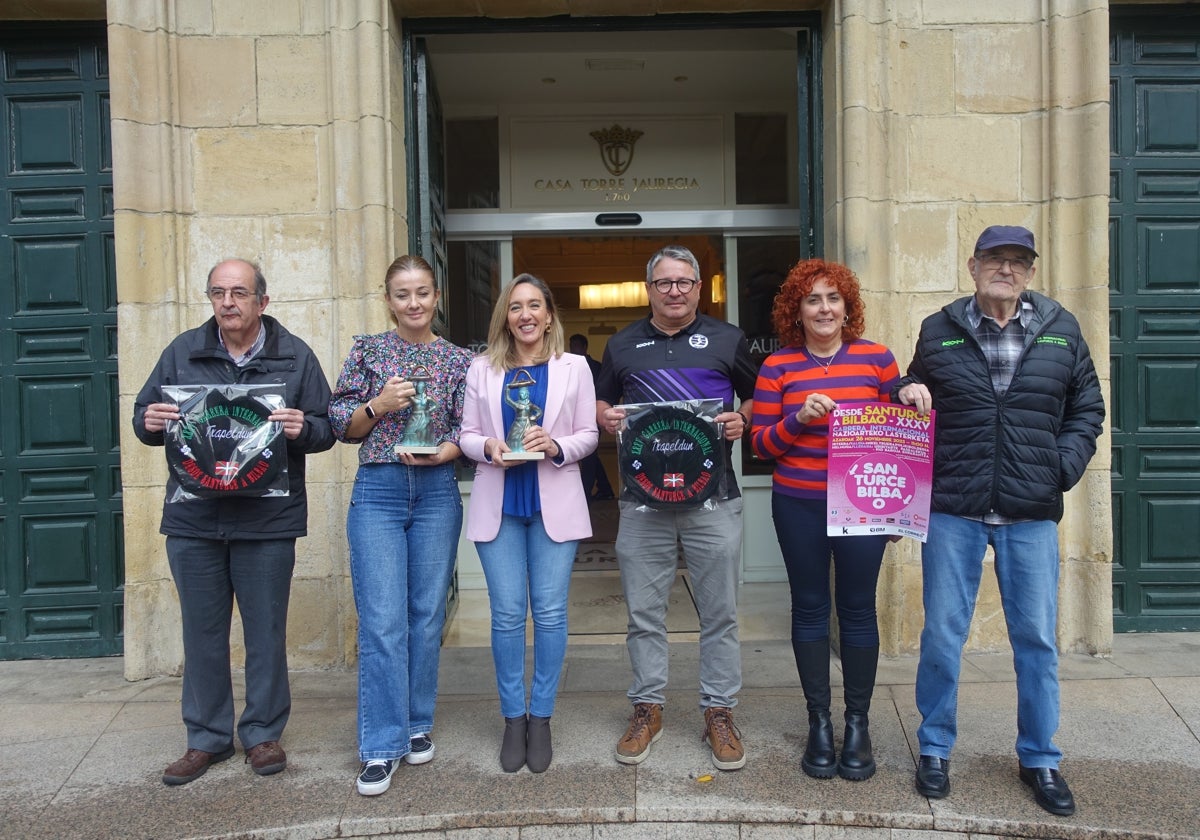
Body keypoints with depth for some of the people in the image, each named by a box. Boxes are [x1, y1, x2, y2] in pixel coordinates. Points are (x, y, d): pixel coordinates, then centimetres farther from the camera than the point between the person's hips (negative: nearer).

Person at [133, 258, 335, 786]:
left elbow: (326, 427, 2)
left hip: (267, 522, -2)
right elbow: (143, 415, 12)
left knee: (266, 632, 8)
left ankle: (262, 733, 24)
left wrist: (302, 429, -20)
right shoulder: (182, 352, 8)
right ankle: (207, 738, 27)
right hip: (192, 520, 2)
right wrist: (150, 422, -12)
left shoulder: (295, 357, 3)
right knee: (202, 633, 11)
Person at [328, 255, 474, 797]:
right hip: (378, 491, -1)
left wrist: (437, 452, -13)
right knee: (382, 621, -5)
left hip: (437, 492, 2)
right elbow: (342, 427, 4)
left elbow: (467, 431, 5)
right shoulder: (368, 350, 5)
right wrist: (379, 404, -13)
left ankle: (418, 724, 26)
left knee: (427, 615, 8)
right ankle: (381, 747, 4)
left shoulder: (458, 360, 7)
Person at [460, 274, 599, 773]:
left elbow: (588, 435, 4)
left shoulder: (573, 368, 5)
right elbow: (467, 435, 7)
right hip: (498, 503, 1)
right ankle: (513, 719, 17)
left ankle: (540, 719, 17)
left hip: (554, 503, 0)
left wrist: (556, 445, -15)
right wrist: (488, 447, -14)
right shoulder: (482, 370, 8)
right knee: (507, 613, 2)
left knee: (550, 611, 2)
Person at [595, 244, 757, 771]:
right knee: (643, 612, 8)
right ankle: (647, 708, 22)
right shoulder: (623, 345, 13)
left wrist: (743, 421, -7)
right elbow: (600, 401, 20)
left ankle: (719, 712, 19)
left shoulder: (727, 339, 8)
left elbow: (758, 400, 13)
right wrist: (605, 418, -2)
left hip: (713, 496, -1)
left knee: (719, 612, 5)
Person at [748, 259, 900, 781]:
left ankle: (857, 724, 21)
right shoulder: (778, 366, 1)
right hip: (798, 505, 0)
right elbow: (761, 443, 1)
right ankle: (819, 723, 21)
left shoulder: (877, 359, 2)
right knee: (810, 607, 8)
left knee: (857, 608, 6)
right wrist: (799, 418, -17)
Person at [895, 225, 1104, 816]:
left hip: (1031, 516, 1)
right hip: (952, 511, -1)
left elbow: (1087, 407, 11)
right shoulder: (938, 330, 4)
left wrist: (1065, 465, -2)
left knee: (1037, 639, 10)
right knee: (942, 636, 6)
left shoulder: (1061, 330, 5)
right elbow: (915, 393, 16)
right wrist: (907, 393, -7)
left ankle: (1040, 758, 28)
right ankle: (934, 749, 25)